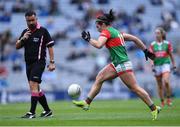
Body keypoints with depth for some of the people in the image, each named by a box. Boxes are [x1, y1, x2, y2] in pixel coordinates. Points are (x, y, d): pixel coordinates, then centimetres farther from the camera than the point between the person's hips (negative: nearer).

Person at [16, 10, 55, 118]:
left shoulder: (43, 31, -4)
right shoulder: (25, 32, 12)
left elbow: (50, 46, -3)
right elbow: (17, 47, 10)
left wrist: (52, 62, -9)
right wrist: (22, 39, -10)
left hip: (39, 62, -7)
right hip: (28, 63, 7)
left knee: (33, 85, -19)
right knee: (36, 88, 10)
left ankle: (32, 112, -22)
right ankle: (47, 110, 21)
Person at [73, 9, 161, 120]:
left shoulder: (106, 32, -9)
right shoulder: (116, 32, 16)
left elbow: (99, 45, -27)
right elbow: (135, 39, 16)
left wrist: (88, 39, -11)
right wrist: (146, 51, 21)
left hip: (122, 65, -10)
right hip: (116, 65, 10)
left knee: (135, 88, -4)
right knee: (99, 78, 7)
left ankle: (154, 109, 2)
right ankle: (87, 103, 7)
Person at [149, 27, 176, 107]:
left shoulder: (167, 43, 3)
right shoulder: (153, 45, 5)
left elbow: (171, 55, 11)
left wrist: (174, 64, 15)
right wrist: (152, 65, -11)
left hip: (165, 64, -2)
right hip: (157, 65, 2)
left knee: (166, 81, -22)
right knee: (160, 85, 4)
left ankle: (169, 98, -5)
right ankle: (162, 102, 13)